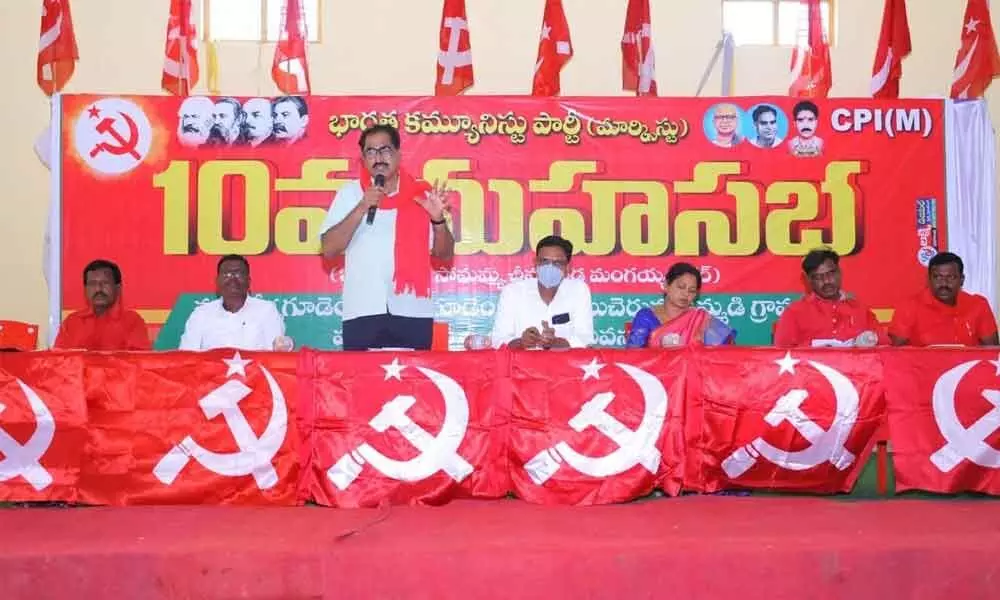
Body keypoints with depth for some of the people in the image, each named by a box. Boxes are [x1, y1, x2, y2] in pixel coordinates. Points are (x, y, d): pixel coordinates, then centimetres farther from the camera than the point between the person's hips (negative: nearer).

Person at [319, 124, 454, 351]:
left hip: (413, 311, 1)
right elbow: (329, 249, -1)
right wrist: (362, 208, -11)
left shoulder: (421, 195, 9)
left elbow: (445, 254, 11)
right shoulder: (349, 193, 7)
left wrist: (438, 219, -8)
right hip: (362, 311, 0)